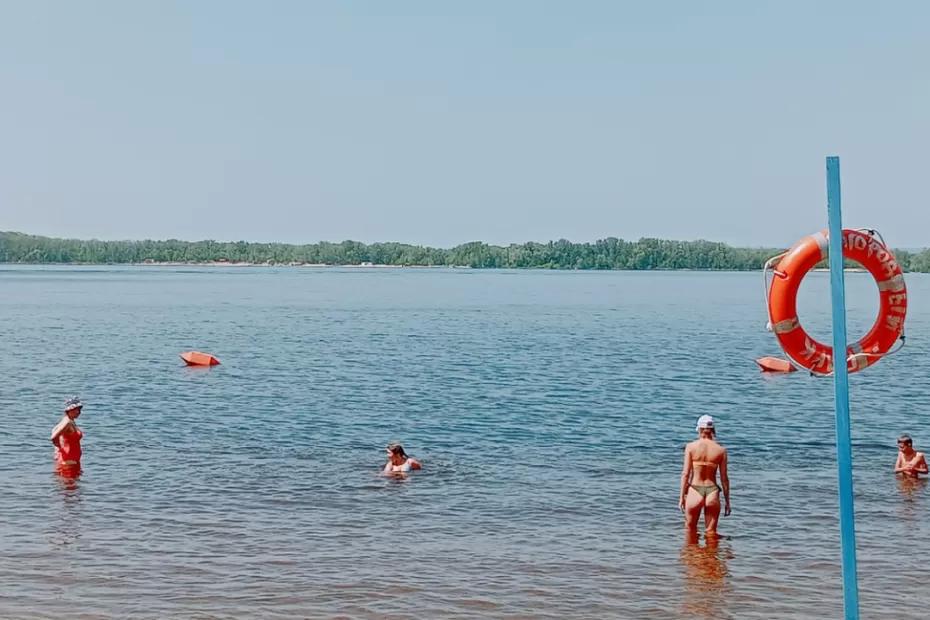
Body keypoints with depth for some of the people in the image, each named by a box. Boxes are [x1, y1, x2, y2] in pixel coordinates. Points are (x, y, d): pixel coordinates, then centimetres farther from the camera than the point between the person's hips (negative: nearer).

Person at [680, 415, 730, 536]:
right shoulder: (721, 450, 1)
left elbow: (685, 474, -5)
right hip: (712, 491, 1)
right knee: (711, 531, 10)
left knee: (691, 530, 16)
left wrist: (682, 496, 1)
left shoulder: (691, 447, -3)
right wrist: (727, 501, 11)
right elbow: (724, 478, 2)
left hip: (694, 491, -1)